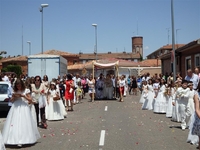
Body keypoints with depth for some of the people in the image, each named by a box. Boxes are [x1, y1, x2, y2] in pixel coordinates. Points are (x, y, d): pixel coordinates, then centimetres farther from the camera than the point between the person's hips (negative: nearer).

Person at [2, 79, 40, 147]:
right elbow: (12, 100, 14)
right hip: (15, 108, 3)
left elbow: (30, 99, -2)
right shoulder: (15, 91, 9)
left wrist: (23, 96, -14)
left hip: (23, 108, -3)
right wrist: (14, 97, -6)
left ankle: (23, 140, -6)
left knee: (23, 123, -7)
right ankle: (16, 139, 3)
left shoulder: (26, 91, 0)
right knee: (15, 123, -3)